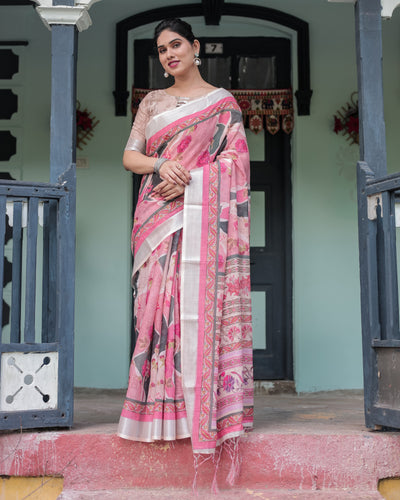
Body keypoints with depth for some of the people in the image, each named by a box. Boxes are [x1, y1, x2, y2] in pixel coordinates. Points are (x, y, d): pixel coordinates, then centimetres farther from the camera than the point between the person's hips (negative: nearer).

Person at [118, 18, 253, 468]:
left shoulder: (222, 102, 10)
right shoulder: (152, 102, 19)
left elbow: (234, 160, 0)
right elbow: (129, 156, 10)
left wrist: (187, 178, -14)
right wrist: (161, 166, -11)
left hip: (202, 212, -3)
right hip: (157, 214, 3)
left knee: (202, 300, -10)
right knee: (159, 299, -3)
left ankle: (207, 404, -4)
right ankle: (163, 405, 3)